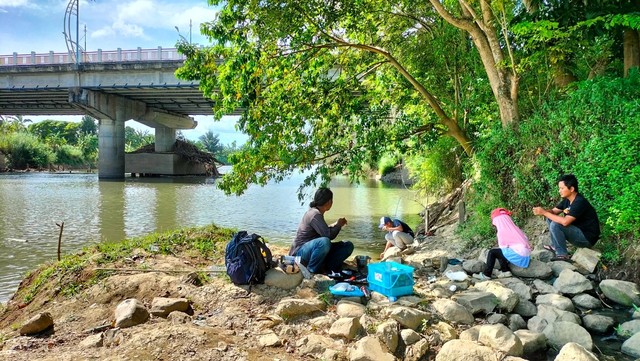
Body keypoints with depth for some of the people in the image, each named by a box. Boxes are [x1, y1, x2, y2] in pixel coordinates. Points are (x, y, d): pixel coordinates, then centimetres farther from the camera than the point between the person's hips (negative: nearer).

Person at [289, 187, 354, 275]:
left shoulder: (317, 213, 9)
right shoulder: (314, 214, -20)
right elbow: (329, 235, -28)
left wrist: (335, 224, 18)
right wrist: (339, 225, -10)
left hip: (312, 250, 9)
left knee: (348, 246, 1)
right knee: (324, 242, -41)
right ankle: (311, 270, -20)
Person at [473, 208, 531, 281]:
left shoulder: (502, 231, -9)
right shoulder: (514, 228, 12)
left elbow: (503, 247, -6)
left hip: (519, 256, -8)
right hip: (525, 256, 8)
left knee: (492, 252, 0)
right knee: (498, 252, 21)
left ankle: (486, 274, 4)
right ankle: (505, 271, 13)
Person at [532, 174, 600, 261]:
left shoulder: (580, 202, -26)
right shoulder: (567, 199, 2)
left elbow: (565, 222, -35)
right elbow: (553, 211, 5)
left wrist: (544, 213, -28)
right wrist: (542, 211, -17)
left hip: (587, 238, -9)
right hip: (577, 231, 9)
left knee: (555, 225, -25)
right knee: (550, 219, 5)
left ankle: (562, 254, -13)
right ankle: (555, 246, 10)